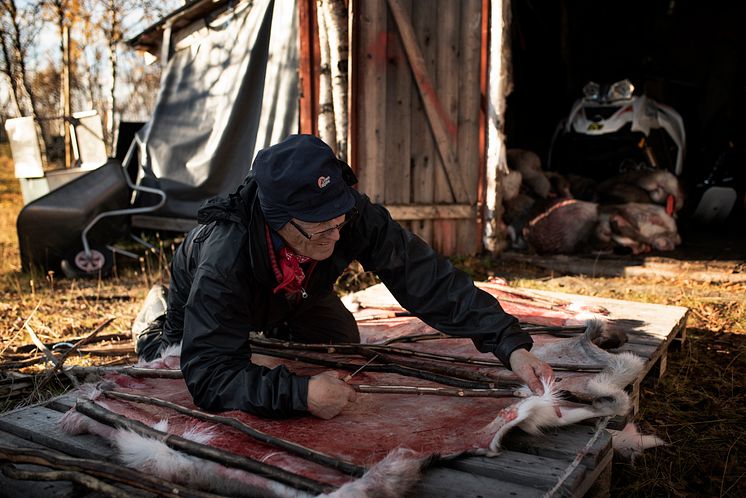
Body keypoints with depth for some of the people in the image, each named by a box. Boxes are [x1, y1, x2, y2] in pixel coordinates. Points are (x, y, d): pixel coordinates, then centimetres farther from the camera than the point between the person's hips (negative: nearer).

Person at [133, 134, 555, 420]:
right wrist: (299, 393, -60)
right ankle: (160, 329, 35)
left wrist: (511, 345, -45)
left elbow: (428, 279, -39)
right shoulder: (224, 261, -48)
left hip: (297, 294, 3)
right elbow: (209, 375, -48)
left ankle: (275, 329, 36)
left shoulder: (356, 216, -40)